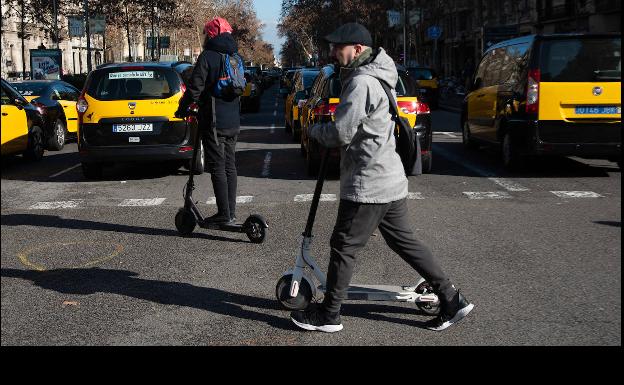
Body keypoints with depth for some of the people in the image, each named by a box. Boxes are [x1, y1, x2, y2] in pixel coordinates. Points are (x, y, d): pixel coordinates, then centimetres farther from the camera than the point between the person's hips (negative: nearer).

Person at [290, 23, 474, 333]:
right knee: (404, 241, 15)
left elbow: (340, 133, -19)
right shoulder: (377, 77, 15)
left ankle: (328, 315, 14)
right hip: (391, 180, 10)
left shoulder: (361, 82, -17)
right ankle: (451, 301, 17)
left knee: (344, 246, 2)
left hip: (368, 185, -10)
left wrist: (314, 129, -1)